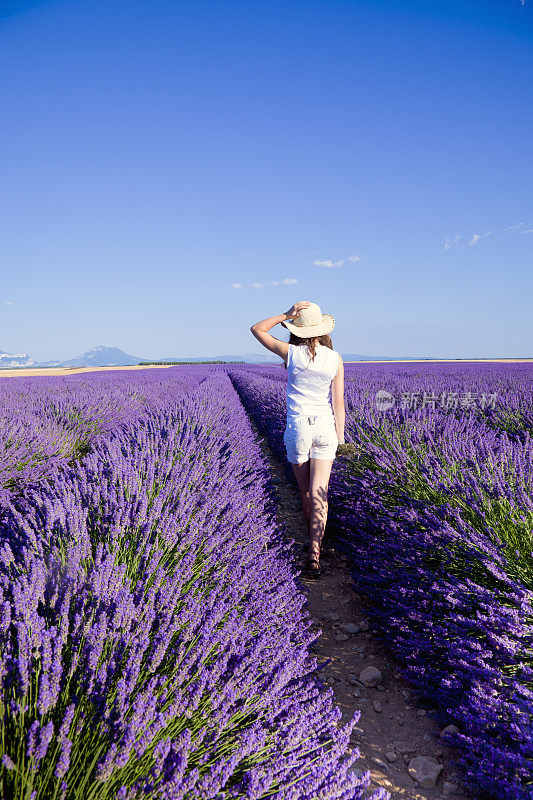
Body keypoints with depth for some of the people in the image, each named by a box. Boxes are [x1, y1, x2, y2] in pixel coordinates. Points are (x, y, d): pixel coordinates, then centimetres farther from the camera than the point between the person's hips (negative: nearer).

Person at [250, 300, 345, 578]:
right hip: (325, 427, 1)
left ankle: (313, 538, 37)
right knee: (319, 492, 0)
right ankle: (315, 552, -11)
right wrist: (340, 438, 3)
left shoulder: (291, 353, -7)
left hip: (298, 426, -1)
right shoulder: (335, 358, -2)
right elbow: (339, 401, -3)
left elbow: (256, 329, 6)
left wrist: (286, 315, -5)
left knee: (305, 490, 18)